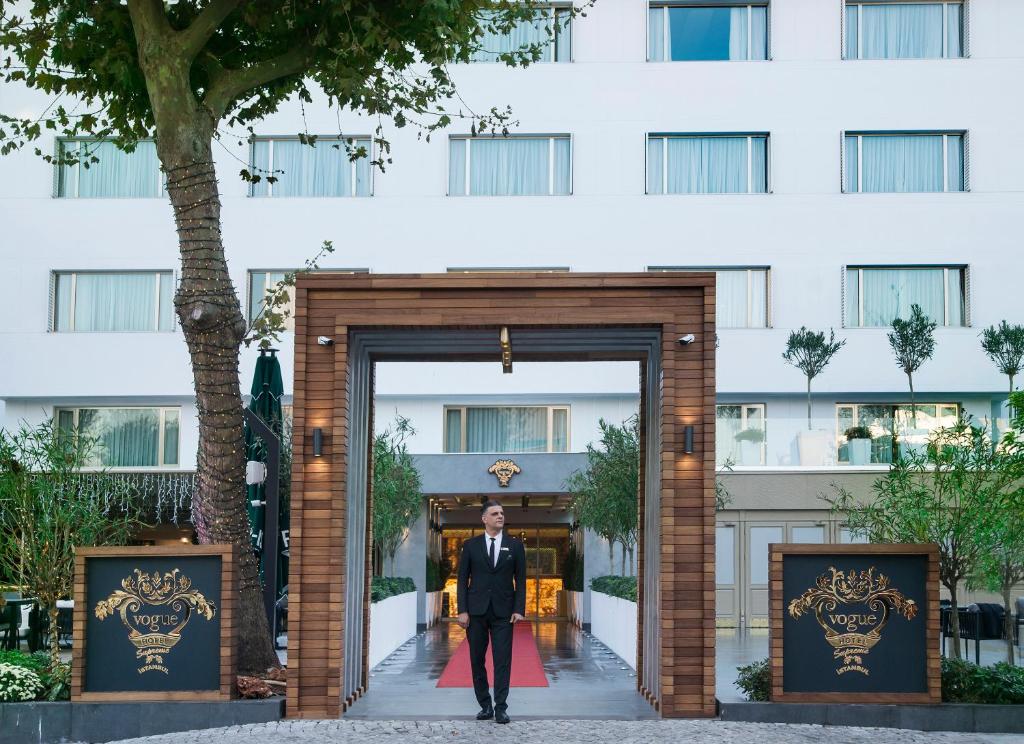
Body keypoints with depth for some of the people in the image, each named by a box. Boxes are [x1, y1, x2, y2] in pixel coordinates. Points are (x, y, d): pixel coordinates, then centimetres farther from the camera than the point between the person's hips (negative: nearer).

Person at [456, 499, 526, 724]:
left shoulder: (515, 545, 4)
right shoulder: (471, 545, 4)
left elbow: (520, 579, 4)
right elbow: (462, 579, 3)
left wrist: (519, 609, -5)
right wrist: (462, 610, -5)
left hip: (503, 611, -1)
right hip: (476, 611, 1)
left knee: (502, 661, -4)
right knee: (477, 660, 5)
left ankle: (501, 708, 0)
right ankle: (485, 706, 15)